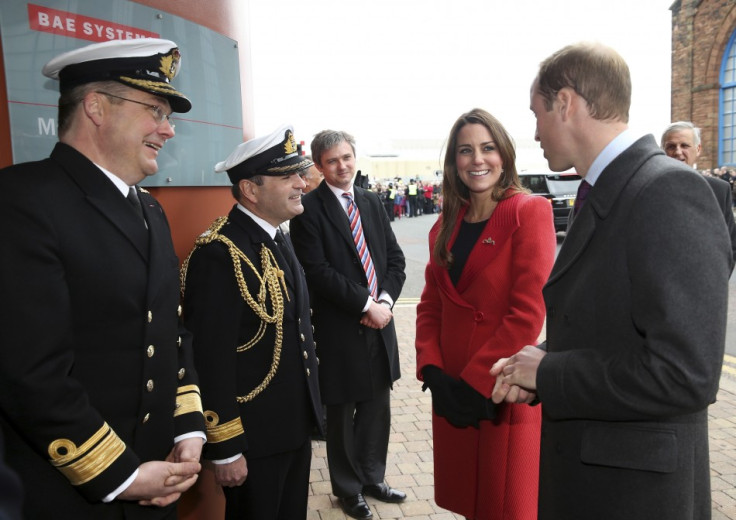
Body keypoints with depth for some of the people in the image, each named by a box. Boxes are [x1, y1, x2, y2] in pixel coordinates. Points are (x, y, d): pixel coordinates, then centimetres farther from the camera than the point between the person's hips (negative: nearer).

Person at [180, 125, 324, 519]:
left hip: (295, 427, 8)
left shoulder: (277, 239, 5)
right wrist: (225, 450, -18)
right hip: (254, 440, -8)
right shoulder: (218, 254, -23)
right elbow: (211, 360, -23)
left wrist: (308, 413, 16)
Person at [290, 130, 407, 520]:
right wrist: (365, 304, -16)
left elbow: (395, 258, 8)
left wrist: (384, 300, -8)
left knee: (378, 409, 17)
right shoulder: (309, 209, -10)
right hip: (339, 330, -5)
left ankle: (372, 478, 38)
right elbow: (317, 271, -17)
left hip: (378, 323, 6)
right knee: (342, 414, 12)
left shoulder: (372, 203, 10)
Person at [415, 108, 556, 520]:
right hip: (451, 394, 6)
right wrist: (433, 372, -5)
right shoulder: (447, 223, 9)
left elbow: (528, 312, -17)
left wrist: (475, 384, -16)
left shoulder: (530, 212, -11)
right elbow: (431, 305, 9)